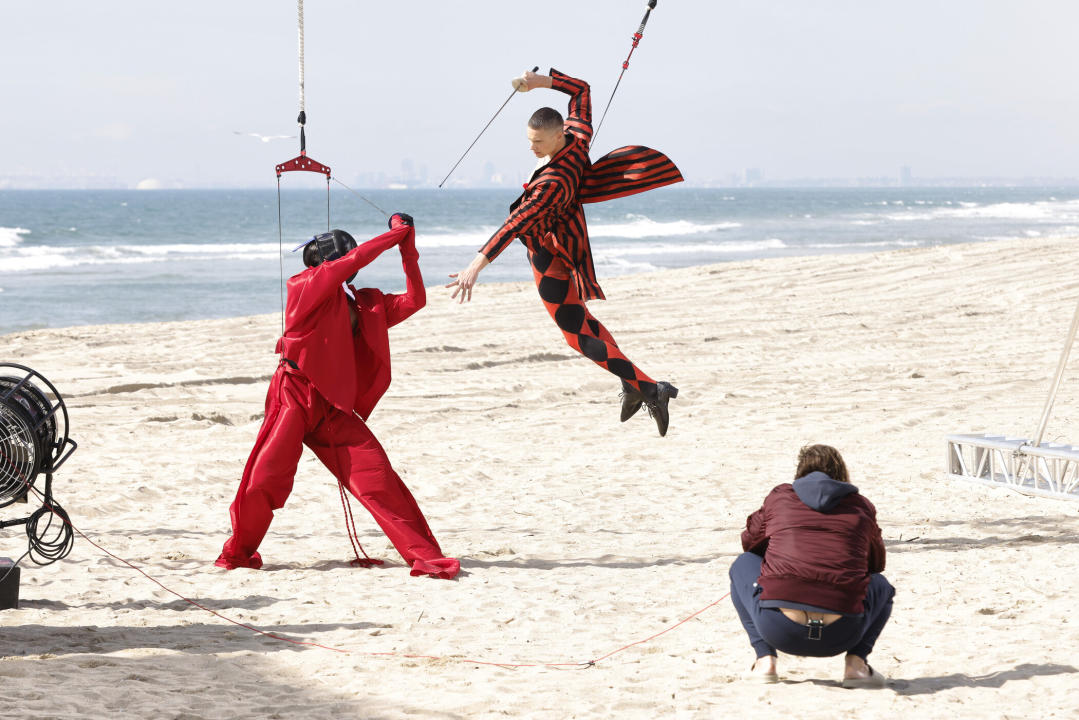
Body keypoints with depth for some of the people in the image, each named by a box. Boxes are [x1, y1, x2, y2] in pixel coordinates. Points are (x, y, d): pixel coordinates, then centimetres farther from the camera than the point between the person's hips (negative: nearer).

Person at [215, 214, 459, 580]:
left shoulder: (365, 303, 13)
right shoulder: (305, 286, -4)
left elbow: (414, 300, 12)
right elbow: (353, 261, -16)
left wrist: (407, 250, 4)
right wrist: (396, 234, -8)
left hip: (335, 406, 4)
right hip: (294, 395, -4)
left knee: (377, 477, -6)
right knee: (267, 476, -11)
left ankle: (423, 554, -5)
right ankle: (239, 551, 14)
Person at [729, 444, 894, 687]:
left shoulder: (779, 496, 13)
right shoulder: (862, 506, 14)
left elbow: (750, 543, 29)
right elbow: (876, 564, 29)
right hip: (840, 636, 1)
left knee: (743, 565, 29)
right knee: (881, 586, 33)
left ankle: (765, 660, 15)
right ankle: (856, 662, 8)